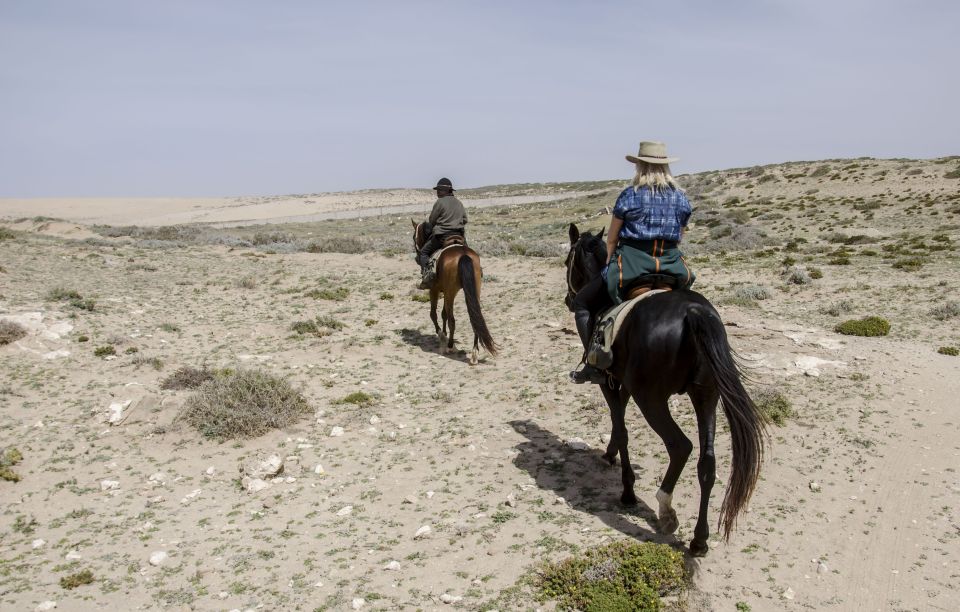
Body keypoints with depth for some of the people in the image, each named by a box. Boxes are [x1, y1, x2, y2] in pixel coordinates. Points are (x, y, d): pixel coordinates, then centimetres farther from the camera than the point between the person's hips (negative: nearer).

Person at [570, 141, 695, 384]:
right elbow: (679, 235, 14)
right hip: (670, 263, 4)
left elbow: (612, 239, 0)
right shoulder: (681, 198, 8)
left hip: (631, 263, -4)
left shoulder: (629, 195, -4)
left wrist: (611, 264, 15)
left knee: (583, 303, 11)